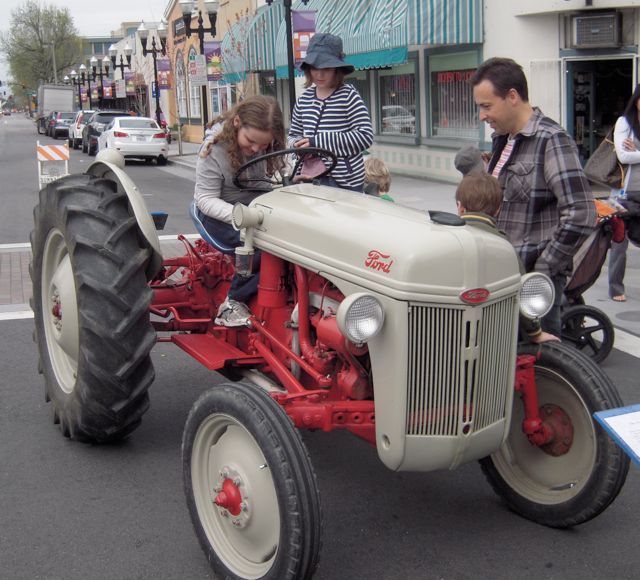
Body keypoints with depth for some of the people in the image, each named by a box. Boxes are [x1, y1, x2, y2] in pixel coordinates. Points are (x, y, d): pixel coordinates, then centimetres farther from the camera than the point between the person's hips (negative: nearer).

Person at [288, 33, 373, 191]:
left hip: (344, 182, -5)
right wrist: (299, 144, -6)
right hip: (309, 178, 5)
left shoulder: (348, 96, -8)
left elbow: (366, 136, -16)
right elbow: (293, 135, 20)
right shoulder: (304, 98, 9)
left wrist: (318, 142, -20)